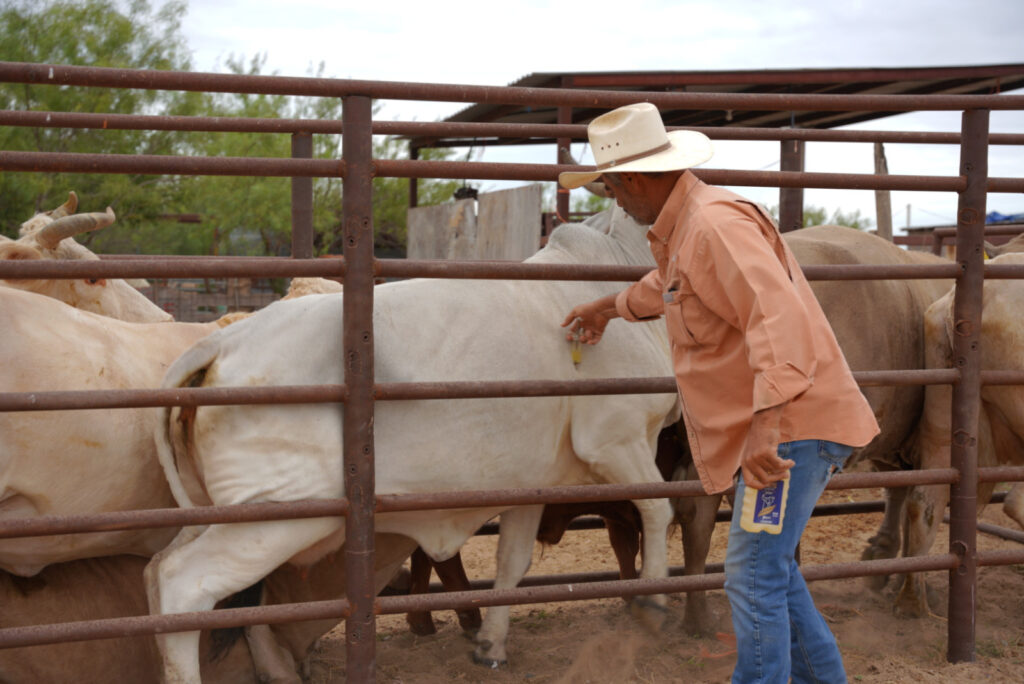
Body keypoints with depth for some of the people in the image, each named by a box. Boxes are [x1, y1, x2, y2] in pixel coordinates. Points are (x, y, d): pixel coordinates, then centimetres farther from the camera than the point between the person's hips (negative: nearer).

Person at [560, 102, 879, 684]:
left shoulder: (715, 223, -18)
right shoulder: (681, 231, 16)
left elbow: (778, 315, -31)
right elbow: (667, 286, 40)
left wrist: (766, 424, -38)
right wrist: (610, 307, 54)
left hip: (790, 423, -11)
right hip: (775, 425, 11)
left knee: (755, 576, -8)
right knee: (771, 566, 21)